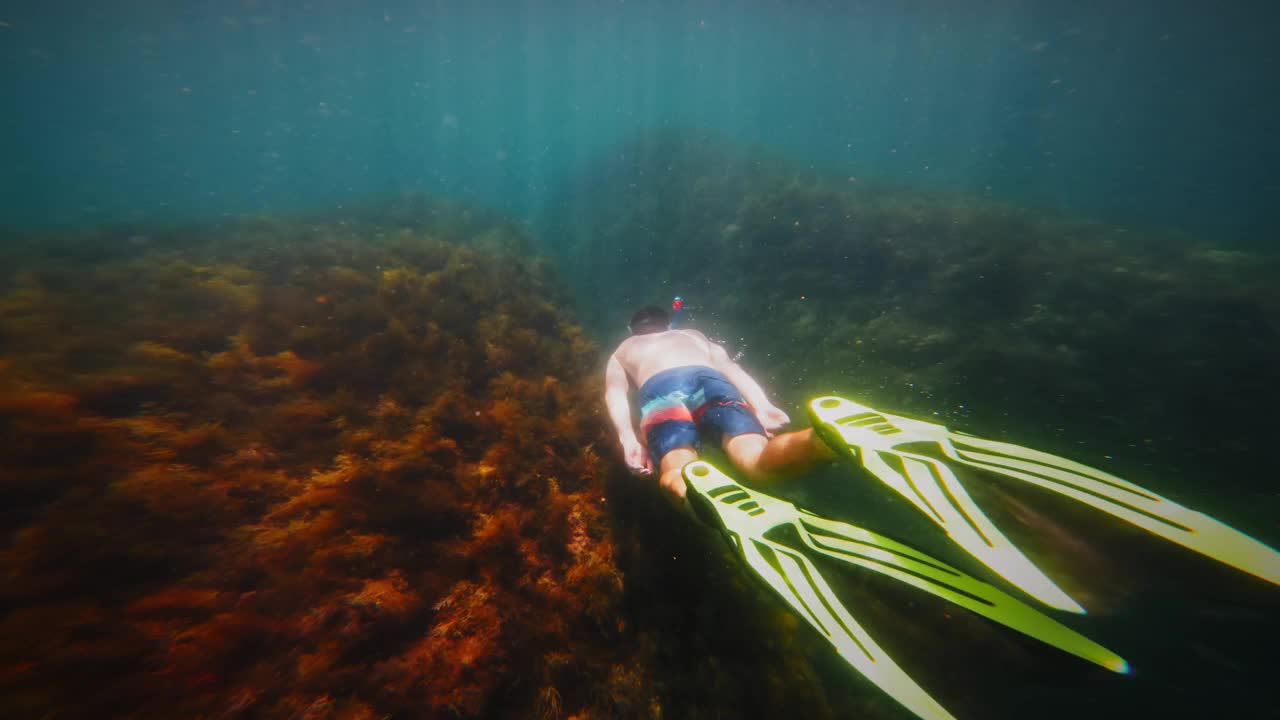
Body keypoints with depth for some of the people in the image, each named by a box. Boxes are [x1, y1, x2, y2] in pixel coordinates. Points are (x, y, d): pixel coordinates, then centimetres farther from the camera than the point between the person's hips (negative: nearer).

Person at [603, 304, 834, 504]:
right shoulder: (694, 334, 43)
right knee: (757, 459, -21)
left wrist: (628, 440, 3)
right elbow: (730, 367, 22)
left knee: (679, 474, -26)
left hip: (660, 390, -1)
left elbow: (614, 393, 18)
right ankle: (821, 440, -52)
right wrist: (763, 407, 7)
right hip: (709, 379, 2)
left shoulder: (622, 351, 40)